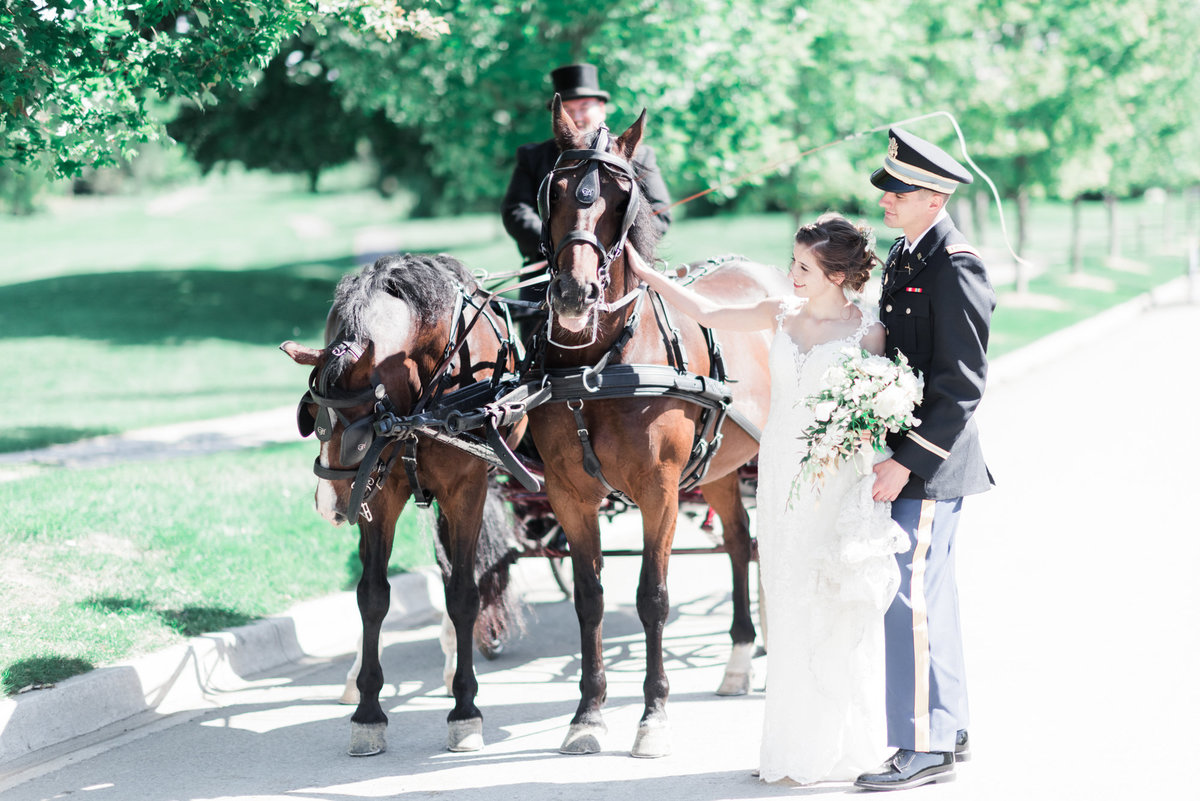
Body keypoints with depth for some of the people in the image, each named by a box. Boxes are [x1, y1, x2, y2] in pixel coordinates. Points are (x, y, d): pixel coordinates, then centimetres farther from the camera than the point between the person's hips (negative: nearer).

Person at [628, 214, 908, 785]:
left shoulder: (867, 331, -8)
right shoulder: (784, 315, 6)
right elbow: (710, 314, 15)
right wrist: (645, 273, 14)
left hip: (837, 482, -5)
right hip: (782, 475, 5)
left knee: (834, 614, -1)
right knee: (788, 609, 8)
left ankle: (840, 751, 11)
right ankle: (795, 748, 16)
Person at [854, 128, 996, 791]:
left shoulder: (956, 270, -18)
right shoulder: (905, 256, 11)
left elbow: (961, 386, -21)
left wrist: (907, 461, -21)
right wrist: (894, 456, 12)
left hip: (930, 464, -10)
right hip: (906, 454, 10)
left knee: (910, 598, -9)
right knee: (930, 596, 16)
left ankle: (923, 747, -3)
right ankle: (949, 730, 25)